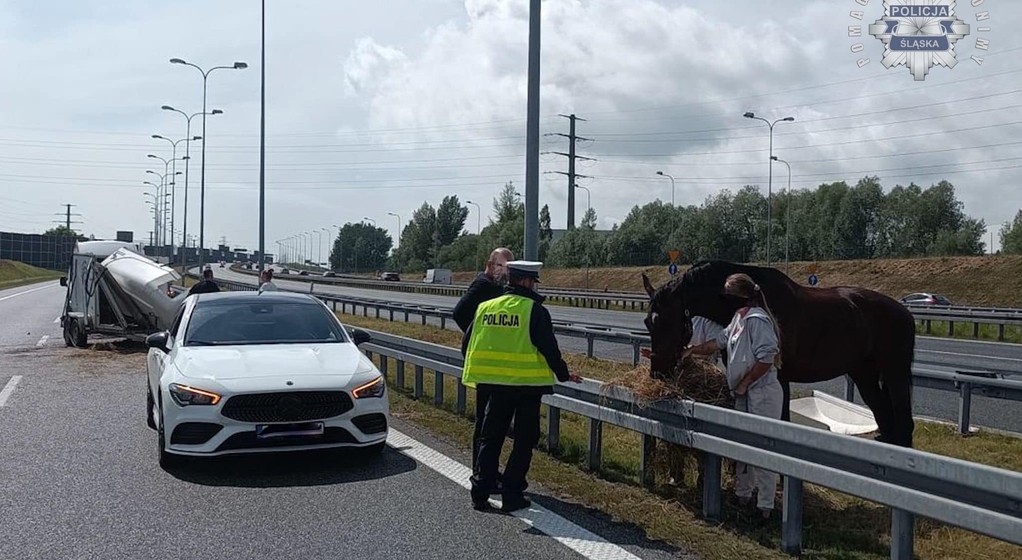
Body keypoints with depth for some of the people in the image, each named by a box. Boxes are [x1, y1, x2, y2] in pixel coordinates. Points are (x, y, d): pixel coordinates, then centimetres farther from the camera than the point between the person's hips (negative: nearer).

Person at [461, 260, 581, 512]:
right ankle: (512, 494, 7)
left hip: (495, 385, 4)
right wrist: (563, 375, 5)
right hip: (527, 385, -4)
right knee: (524, 440, 7)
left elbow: (467, 345, 10)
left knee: (490, 438, 14)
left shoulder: (485, 307, 5)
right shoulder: (535, 310, -10)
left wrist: (481, 370, 26)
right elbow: (549, 348, -10)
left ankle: (480, 492, 11)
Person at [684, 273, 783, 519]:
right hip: (745, 396, 11)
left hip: (762, 393, -11)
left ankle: (765, 507, 0)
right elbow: (719, 342, 24)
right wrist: (692, 350, 17)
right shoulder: (739, 318, 12)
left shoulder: (757, 320, -19)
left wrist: (743, 384, -17)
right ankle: (743, 495, 33)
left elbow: (766, 358, -24)